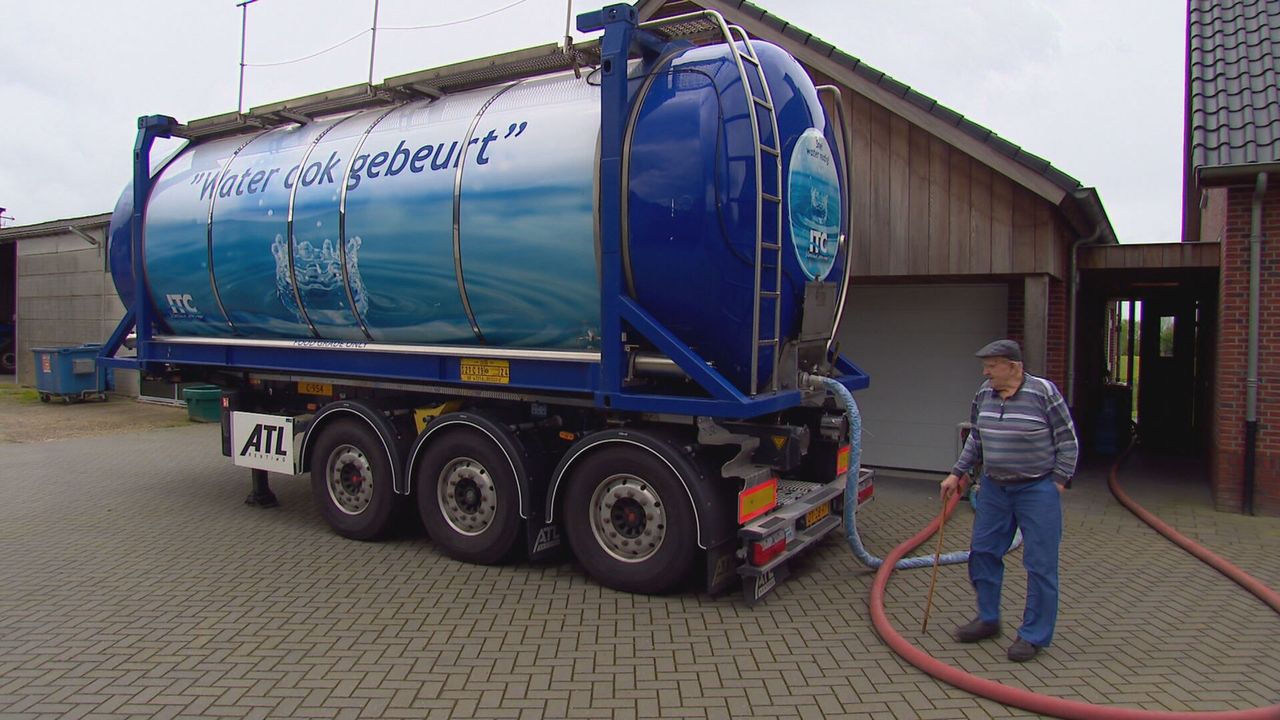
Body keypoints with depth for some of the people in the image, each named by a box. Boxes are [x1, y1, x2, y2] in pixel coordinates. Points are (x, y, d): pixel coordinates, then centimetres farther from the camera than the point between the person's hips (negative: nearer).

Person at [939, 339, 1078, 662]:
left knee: (1040, 564, 1)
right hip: (994, 488, 6)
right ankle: (988, 619, 28)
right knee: (982, 553, 12)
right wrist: (957, 474, 12)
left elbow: (1068, 441, -7)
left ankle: (1034, 635, 12)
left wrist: (1059, 483, -9)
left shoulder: (1044, 393, -14)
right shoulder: (984, 394, 3)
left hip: (1037, 490, -6)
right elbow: (975, 439, 15)